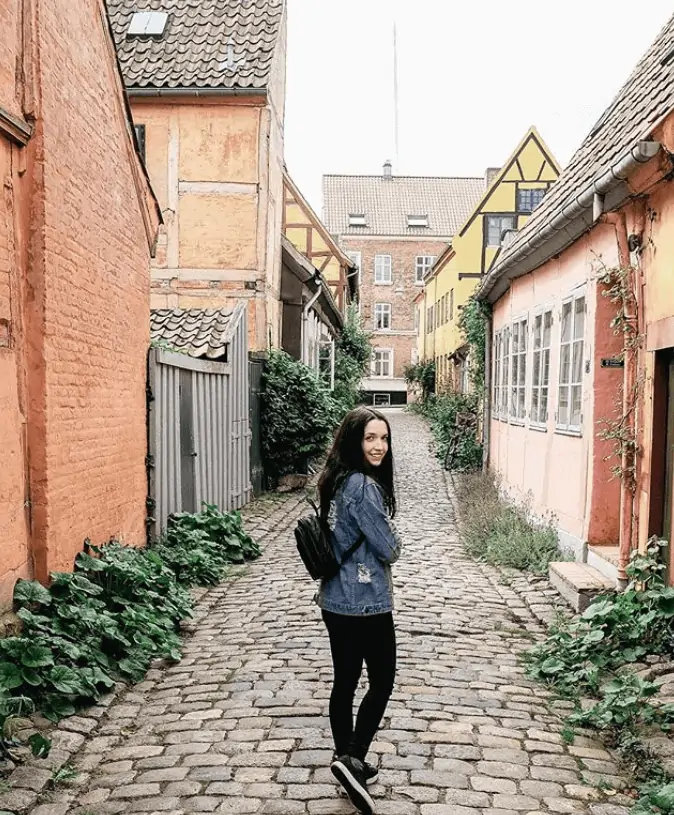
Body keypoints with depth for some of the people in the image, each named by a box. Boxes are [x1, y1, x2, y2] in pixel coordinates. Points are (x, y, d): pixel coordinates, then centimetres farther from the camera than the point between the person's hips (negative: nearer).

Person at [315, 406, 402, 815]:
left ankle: (348, 761, 27)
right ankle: (352, 758, 0)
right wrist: (391, 541, 5)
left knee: (345, 682, 16)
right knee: (382, 682, 5)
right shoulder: (363, 486, -21)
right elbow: (389, 549, -15)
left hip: (335, 600, 9)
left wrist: (369, 548, 7)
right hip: (366, 602, -9)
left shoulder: (336, 481, 8)